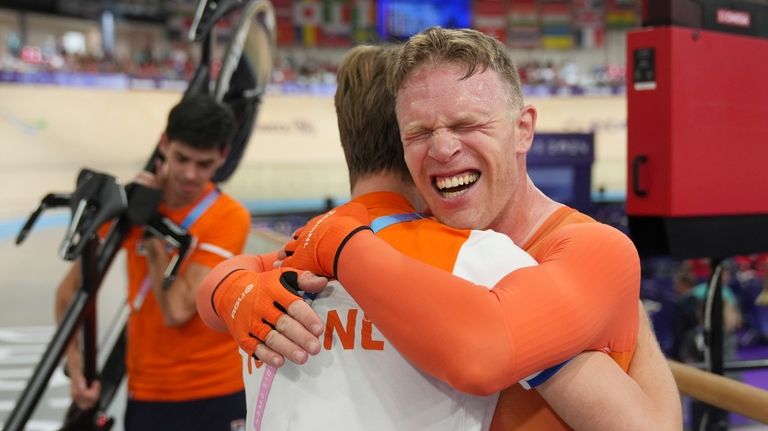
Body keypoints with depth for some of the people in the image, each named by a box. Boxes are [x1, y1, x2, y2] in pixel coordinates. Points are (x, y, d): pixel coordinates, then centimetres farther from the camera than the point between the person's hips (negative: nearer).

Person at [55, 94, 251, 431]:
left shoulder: (229, 217, -12)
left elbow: (177, 310, -22)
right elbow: (72, 288, 5)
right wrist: (75, 366, -5)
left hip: (217, 395, -2)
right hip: (147, 393, 3)